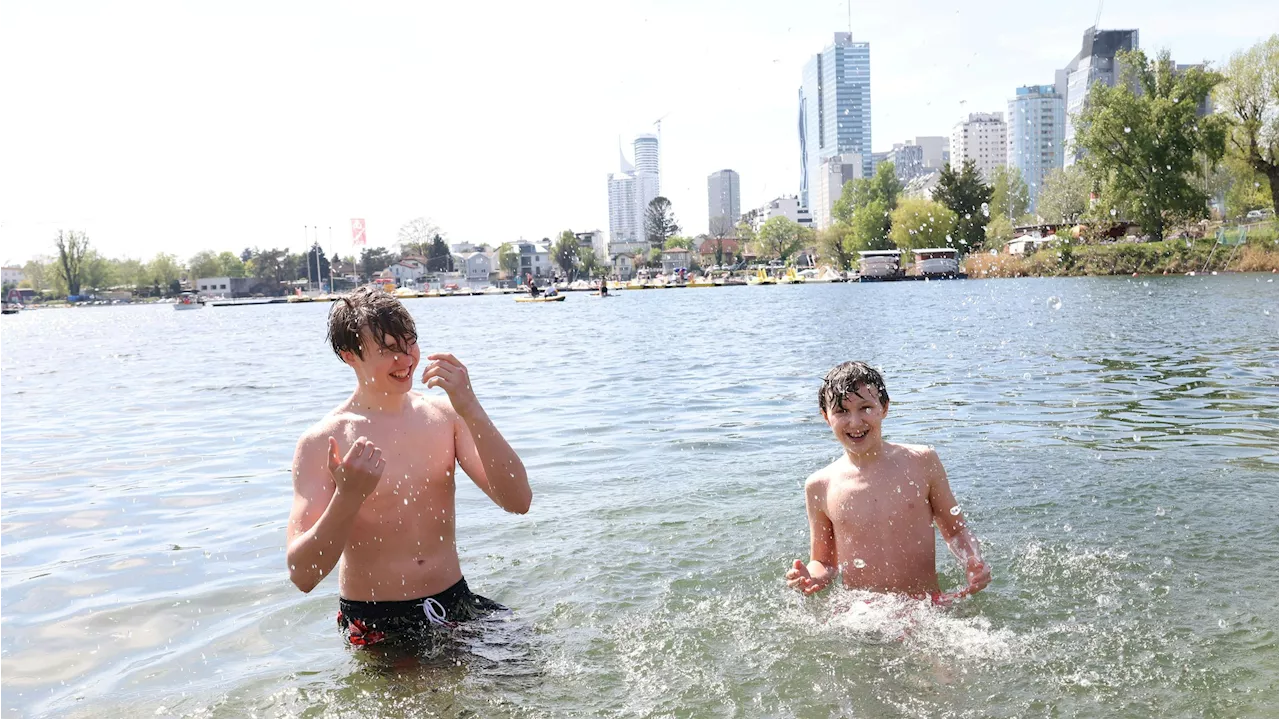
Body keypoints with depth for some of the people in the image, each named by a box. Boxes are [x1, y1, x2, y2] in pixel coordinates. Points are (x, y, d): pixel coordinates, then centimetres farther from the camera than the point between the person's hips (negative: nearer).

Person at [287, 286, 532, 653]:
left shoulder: (445, 415, 0)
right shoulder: (321, 442, -9)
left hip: (456, 606, 2)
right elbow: (302, 575, -14)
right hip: (377, 628, -2)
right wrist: (347, 497, -30)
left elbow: (518, 501, -11)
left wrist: (470, 409, -19)